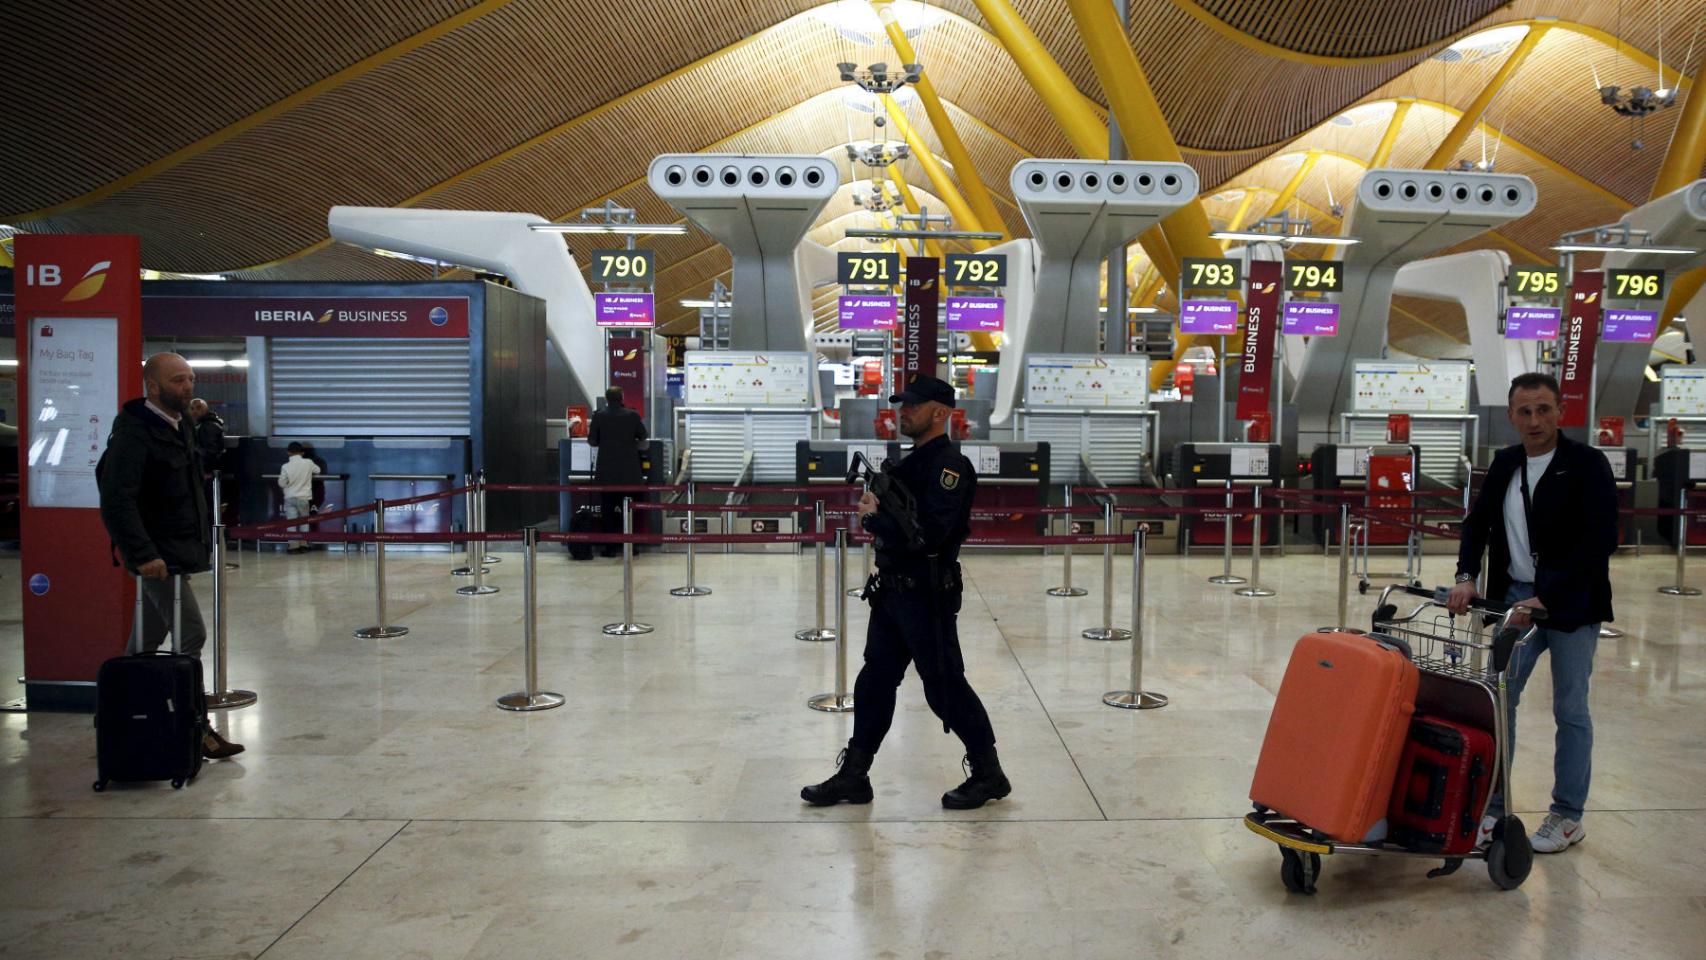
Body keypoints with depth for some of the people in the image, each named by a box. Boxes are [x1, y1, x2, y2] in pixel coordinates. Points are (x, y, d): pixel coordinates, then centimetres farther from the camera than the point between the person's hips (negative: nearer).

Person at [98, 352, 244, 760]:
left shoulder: (181, 427, 13)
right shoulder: (134, 431, -15)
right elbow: (117, 500, -23)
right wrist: (143, 553, -26)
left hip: (180, 550, 9)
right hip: (159, 554, -9)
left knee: (149, 640, 15)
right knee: (191, 635, -10)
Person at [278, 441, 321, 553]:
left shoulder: (286, 466, -13)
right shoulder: (308, 463, -9)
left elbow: (281, 484, -6)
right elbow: (317, 470, 11)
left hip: (290, 498, -1)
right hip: (303, 497, 1)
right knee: (304, 521, 14)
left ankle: (294, 546, 1)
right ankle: (303, 545, 14)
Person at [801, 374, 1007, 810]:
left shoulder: (948, 465, -17)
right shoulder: (911, 461, 14)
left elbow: (927, 533, -28)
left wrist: (874, 519, -16)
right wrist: (874, 514, 0)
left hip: (927, 596, -10)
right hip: (892, 590, 10)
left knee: (945, 686, 0)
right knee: (874, 680, 12)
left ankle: (989, 774, 16)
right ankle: (853, 776, 21)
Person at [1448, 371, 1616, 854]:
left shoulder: (1587, 465, -12)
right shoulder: (1505, 464, 6)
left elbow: (1600, 542, -18)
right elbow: (1478, 521, 11)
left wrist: (1548, 598, -25)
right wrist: (1467, 576, -7)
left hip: (1571, 605, -5)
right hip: (1518, 599, 5)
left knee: (1570, 709, 6)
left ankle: (1568, 817, 18)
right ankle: (1493, 805, 15)